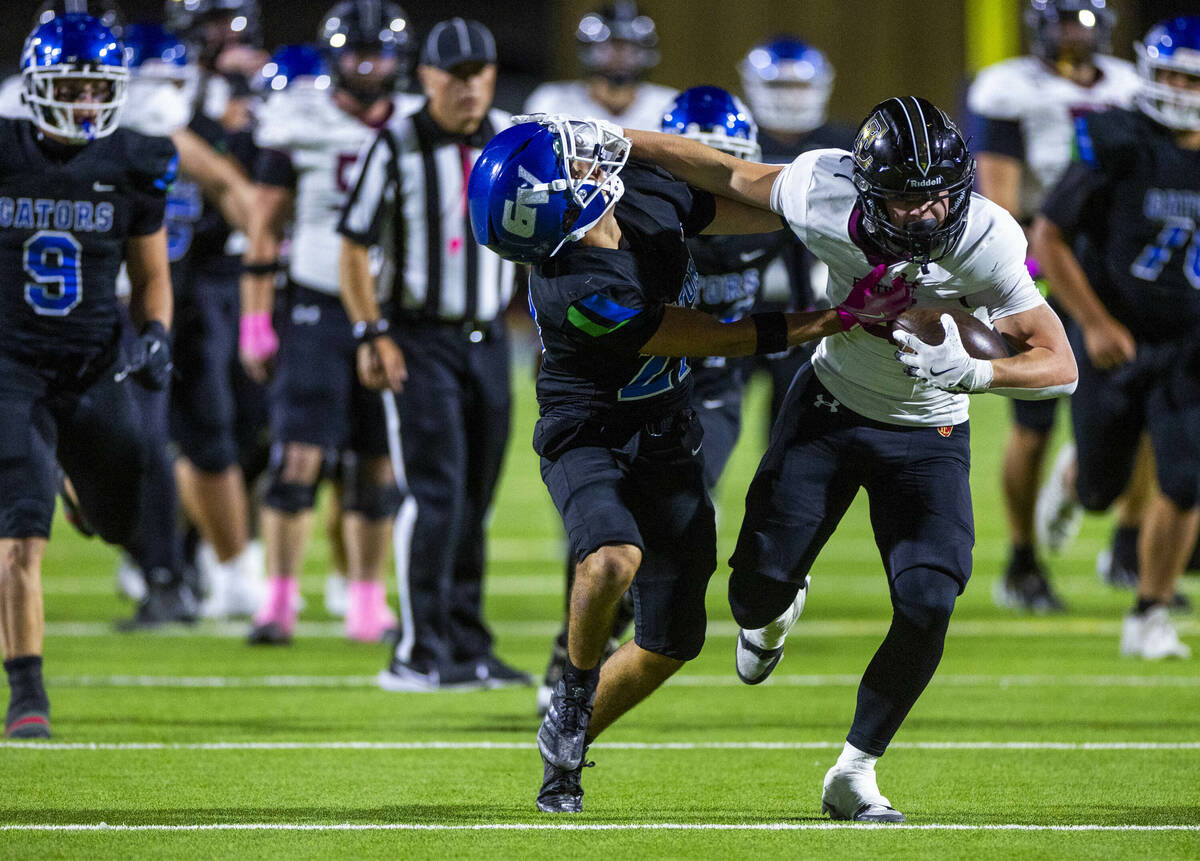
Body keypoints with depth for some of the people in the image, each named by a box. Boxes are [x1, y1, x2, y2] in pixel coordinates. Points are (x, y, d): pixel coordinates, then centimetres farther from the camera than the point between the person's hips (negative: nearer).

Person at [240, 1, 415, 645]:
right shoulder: (300, 122, -3)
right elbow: (265, 228, 1)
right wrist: (254, 322, -3)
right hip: (317, 310, -2)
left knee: (378, 466, 5)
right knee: (299, 456, -9)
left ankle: (367, 603, 15)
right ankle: (279, 600, -4)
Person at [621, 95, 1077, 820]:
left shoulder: (985, 240, -29)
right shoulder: (824, 196, -25)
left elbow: (1061, 368, -26)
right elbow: (727, 174, -5)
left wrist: (969, 373, -44)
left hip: (927, 434, -1)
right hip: (828, 407, 1)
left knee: (928, 605, -18)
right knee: (758, 590, -2)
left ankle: (854, 775, 2)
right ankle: (777, 610, 41)